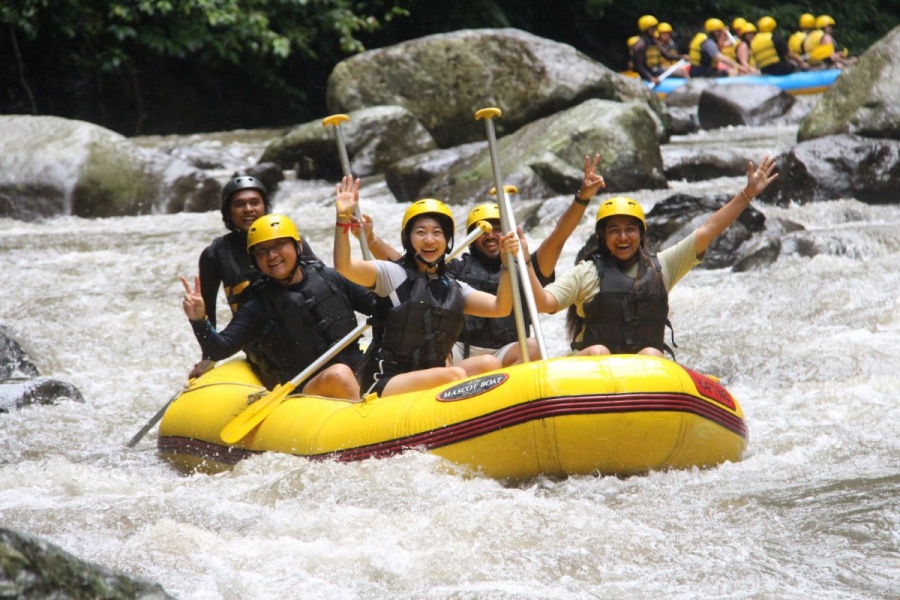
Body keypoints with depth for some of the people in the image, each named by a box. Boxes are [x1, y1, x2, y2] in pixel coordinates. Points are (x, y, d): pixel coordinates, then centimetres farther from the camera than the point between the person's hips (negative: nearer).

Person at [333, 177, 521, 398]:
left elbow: (500, 308, 7)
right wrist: (343, 219, -27)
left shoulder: (454, 289, 17)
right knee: (454, 375, -30)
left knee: (489, 364, -18)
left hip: (432, 383, 6)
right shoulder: (393, 274, 1)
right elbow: (344, 266, -14)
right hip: (383, 385, -6)